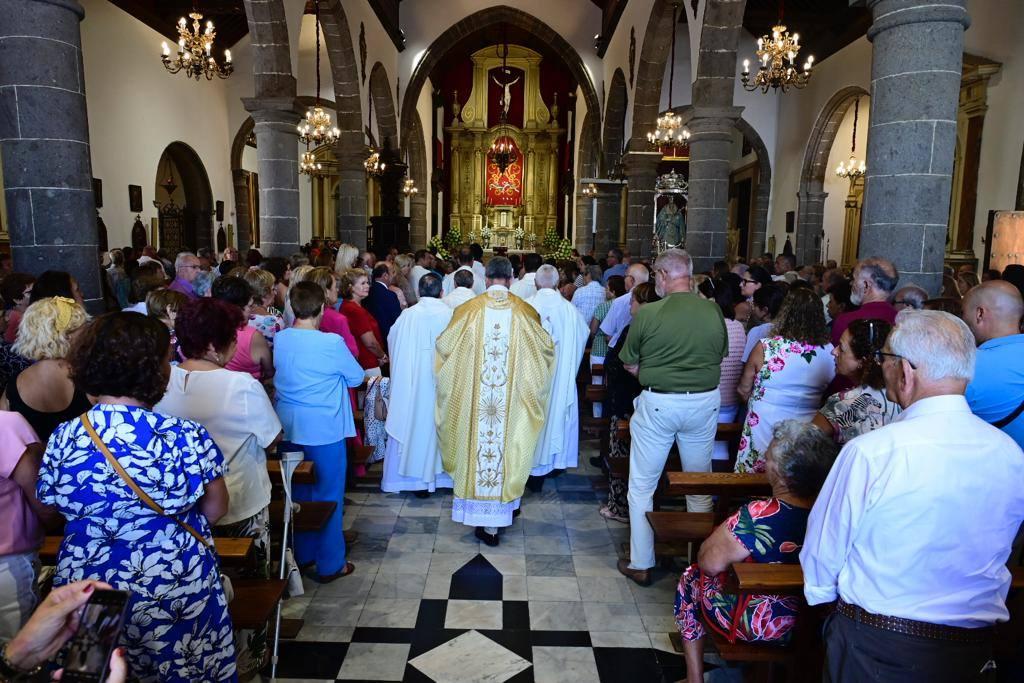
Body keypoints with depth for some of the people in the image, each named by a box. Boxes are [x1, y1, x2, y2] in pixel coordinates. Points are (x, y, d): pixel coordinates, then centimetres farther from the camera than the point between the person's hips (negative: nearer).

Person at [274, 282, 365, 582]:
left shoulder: (279, 339, -2)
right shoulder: (331, 343, -18)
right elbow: (356, 377, -5)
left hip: (288, 428, 6)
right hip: (324, 430, -5)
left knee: (297, 491, 19)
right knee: (328, 496, 7)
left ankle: (302, 554, 33)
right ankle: (330, 564, 18)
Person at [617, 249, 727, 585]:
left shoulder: (647, 313, -14)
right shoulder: (714, 311, -5)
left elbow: (630, 364, -5)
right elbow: (719, 359, 7)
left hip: (658, 403, -3)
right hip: (705, 402, 4)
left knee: (642, 486, 12)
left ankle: (641, 563, 21)